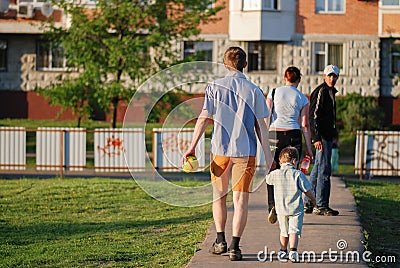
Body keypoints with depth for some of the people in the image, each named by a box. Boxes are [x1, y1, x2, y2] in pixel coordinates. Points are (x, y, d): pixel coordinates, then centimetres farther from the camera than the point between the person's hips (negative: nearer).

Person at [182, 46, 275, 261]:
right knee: (240, 199, 2)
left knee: (219, 196, 17)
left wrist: (192, 147, 1)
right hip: (245, 152, -1)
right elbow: (261, 125, -1)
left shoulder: (214, 87, -1)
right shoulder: (254, 91, -1)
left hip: (220, 149, 1)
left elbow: (203, 119, -4)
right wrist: (268, 155, 3)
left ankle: (220, 241, 16)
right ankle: (235, 246, -4)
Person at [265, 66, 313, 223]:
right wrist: (308, 147, 6)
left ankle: (272, 206, -12)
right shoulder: (302, 98, 3)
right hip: (293, 136, 0)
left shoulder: (274, 93, 4)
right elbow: (305, 125, 2)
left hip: (274, 134, 0)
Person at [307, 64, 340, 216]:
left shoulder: (330, 92, 17)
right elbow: (313, 116, -18)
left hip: (327, 136, 10)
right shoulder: (320, 91, -13)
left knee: (317, 170, 13)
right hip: (321, 137, -10)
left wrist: (334, 134, 28)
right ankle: (321, 206, -7)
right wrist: (316, 138, -23)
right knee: (324, 170, -9)